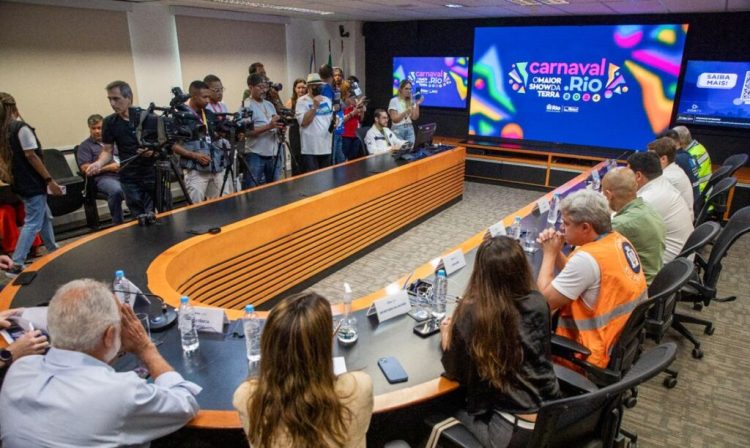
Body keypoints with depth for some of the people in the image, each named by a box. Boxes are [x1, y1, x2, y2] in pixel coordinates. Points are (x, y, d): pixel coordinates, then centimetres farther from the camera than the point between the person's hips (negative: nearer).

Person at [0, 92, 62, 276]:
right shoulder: (21, 127, -15)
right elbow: (31, 156, -18)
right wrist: (49, 180, -16)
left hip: (19, 182, 9)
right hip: (32, 183, -9)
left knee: (44, 216, 21)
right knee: (33, 223, -4)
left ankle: (53, 252, 31)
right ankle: (15, 265, -6)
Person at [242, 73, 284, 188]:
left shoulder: (269, 104, 15)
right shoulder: (246, 106, -7)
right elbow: (247, 131, -17)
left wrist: (280, 128, -5)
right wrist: (269, 126, -24)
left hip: (273, 154, 7)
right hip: (255, 155, -7)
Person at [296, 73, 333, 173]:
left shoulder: (327, 99, 13)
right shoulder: (302, 101, -4)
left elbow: (333, 117, 23)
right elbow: (303, 122, -16)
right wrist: (314, 106, -20)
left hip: (327, 148, 6)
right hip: (310, 150, -6)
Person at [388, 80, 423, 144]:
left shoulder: (411, 101, 8)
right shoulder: (394, 101, -6)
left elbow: (415, 117, 1)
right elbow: (394, 119, -11)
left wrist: (417, 105, -7)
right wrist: (406, 111, -21)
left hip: (410, 129, 5)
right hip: (398, 129, -4)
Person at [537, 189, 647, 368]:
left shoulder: (587, 258, -28)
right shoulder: (619, 240, 0)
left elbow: (545, 300, -20)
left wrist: (549, 253, -11)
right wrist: (556, 251, -1)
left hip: (604, 354, -9)